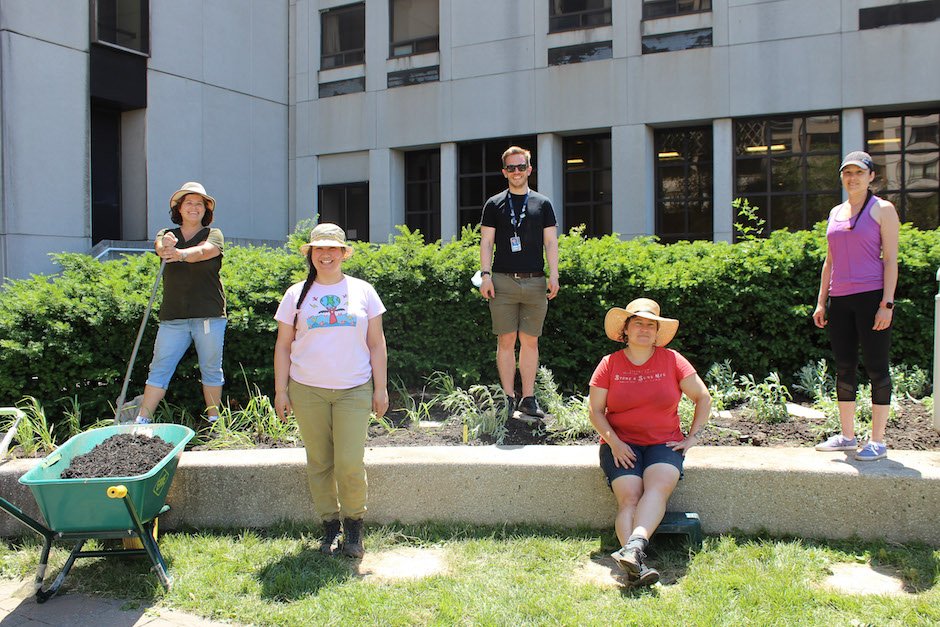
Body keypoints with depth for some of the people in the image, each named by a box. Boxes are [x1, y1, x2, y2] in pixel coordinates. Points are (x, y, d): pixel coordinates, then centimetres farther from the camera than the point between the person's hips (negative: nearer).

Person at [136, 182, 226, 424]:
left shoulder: (214, 235, 7)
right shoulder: (166, 234, 14)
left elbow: (202, 251, -16)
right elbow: (160, 247, -10)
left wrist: (181, 254, -38)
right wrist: (166, 245, -35)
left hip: (209, 315, -1)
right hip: (173, 317, 2)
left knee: (211, 369, 5)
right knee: (159, 369, -1)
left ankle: (214, 420, 15)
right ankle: (142, 421, 2)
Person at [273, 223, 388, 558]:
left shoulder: (363, 291, 7)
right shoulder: (296, 295, 7)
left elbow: (376, 344, 8)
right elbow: (283, 346, 9)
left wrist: (381, 388, 5)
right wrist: (281, 390, 4)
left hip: (354, 389, -1)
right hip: (307, 390, 1)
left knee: (350, 463, -7)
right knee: (319, 462, 6)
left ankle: (354, 524, 14)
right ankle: (329, 526, 22)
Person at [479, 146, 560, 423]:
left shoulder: (542, 203, 12)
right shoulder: (494, 204, 9)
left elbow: (551, 242, 9)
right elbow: (486, 243, 6)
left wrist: (554, 275, -1)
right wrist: (486, 275, -4)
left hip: (535, 282, 1)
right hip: (503, 281, -1)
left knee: (530, 341, 3)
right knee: (506, 341, -1)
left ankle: (528, 400, 9)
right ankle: (509, 399, 6)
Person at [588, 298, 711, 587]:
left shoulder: (672, 360, 7)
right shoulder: (610, 364, 5)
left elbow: (703, 398, 13)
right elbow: (596, 411, 5)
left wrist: (692, 437, 4)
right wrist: (614, 441, -10)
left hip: (664, 444, 0)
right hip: (622, 445, 0)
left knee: (658, 486, -32)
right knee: (629, 497, -26)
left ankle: (634, 547, -50)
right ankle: (637, 567, -41)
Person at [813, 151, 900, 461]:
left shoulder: (882, 209, 0)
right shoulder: (835, 213, 16)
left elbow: (890, 260, -5)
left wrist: (887, 304, -13)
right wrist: (821, 302, 13)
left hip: (872, 297, -6)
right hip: (840, 300, 6)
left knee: (876, 367, -2)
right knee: (844, 368, 9)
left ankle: (878, 441, 6)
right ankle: (847, 436, 18)